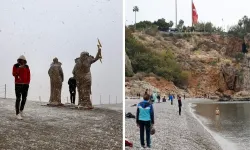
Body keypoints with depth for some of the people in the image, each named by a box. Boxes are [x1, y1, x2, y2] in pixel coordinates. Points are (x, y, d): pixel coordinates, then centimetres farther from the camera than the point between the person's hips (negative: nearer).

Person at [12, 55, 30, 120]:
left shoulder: (27, 67, 8)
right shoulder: (16, 66, -1)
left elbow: (28, 75, 8)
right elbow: (14, 74, -12)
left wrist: (28, 82, -2)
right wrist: (19, 68, -23)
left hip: (25, 85, 4)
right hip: (18, 84, -4)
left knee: (24, 99, 7)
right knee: (18, 99, -11)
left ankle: (21, 111, 28)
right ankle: (17, 114, -10)